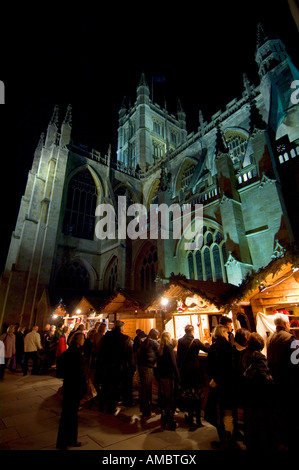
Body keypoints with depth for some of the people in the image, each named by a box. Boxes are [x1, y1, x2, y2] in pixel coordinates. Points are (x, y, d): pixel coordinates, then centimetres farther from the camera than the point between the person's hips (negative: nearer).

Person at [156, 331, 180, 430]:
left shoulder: (160, 349, 4)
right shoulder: (169, 348, -16)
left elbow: (158, 363, 10)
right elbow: (173, 364, -17)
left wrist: (158, 376, 17)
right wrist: (177, 377, -12)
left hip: (161, 376, 7)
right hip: (169, 377, -7)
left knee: (164, 397, 18)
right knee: (171, 399, 4)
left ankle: (164, 420, 30)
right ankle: (170, 423, 11)